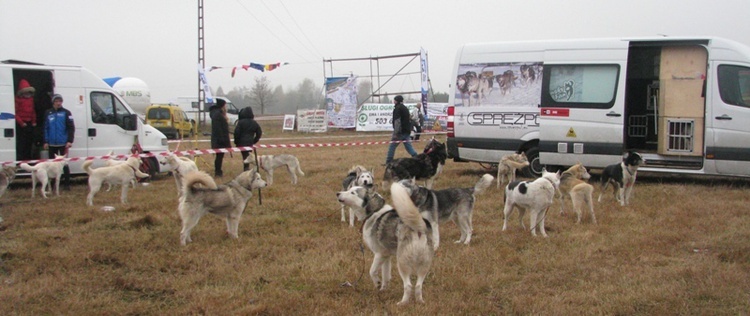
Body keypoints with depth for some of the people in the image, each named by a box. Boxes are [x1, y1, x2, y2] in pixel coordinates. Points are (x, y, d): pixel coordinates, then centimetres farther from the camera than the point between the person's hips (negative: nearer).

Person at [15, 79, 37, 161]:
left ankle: (28, 159, 20)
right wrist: (21, 123, -16)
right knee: (21, 143, -5)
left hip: (30, 124, 6)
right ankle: (20, 160, -2)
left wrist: (34, 122, 8)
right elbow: (15, 112, -13)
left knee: (29, 142, 11)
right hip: (21, 125, -6)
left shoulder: (31, 99, 10)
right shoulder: (18, 99, -9)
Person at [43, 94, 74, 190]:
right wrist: (46, 141, 3)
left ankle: (66, 184, 7)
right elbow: (46, 128, 8)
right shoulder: (48, 113, 7)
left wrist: (70, 141, -12)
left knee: (64, 163, 1)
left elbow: (71, 127, -5)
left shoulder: (66, 113, -1)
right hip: (52, 144, 3)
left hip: (63, 143, -3)